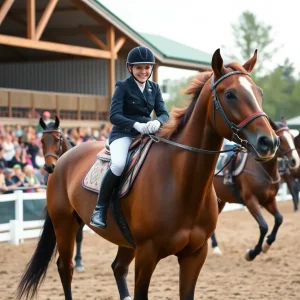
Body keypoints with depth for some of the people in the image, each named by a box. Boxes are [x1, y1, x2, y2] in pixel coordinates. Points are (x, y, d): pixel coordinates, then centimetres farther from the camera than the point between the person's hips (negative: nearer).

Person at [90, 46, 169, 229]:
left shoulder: (155, 88, 12)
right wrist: (136, 125, -29)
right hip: (124, 134, -5)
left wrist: (157, 122, -22)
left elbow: (164, 113, 3)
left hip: (148, 134, 5)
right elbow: (114, 116, -12)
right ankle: (100, 209, -19)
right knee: (119, 164, -34)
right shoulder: (123, 87, -2)